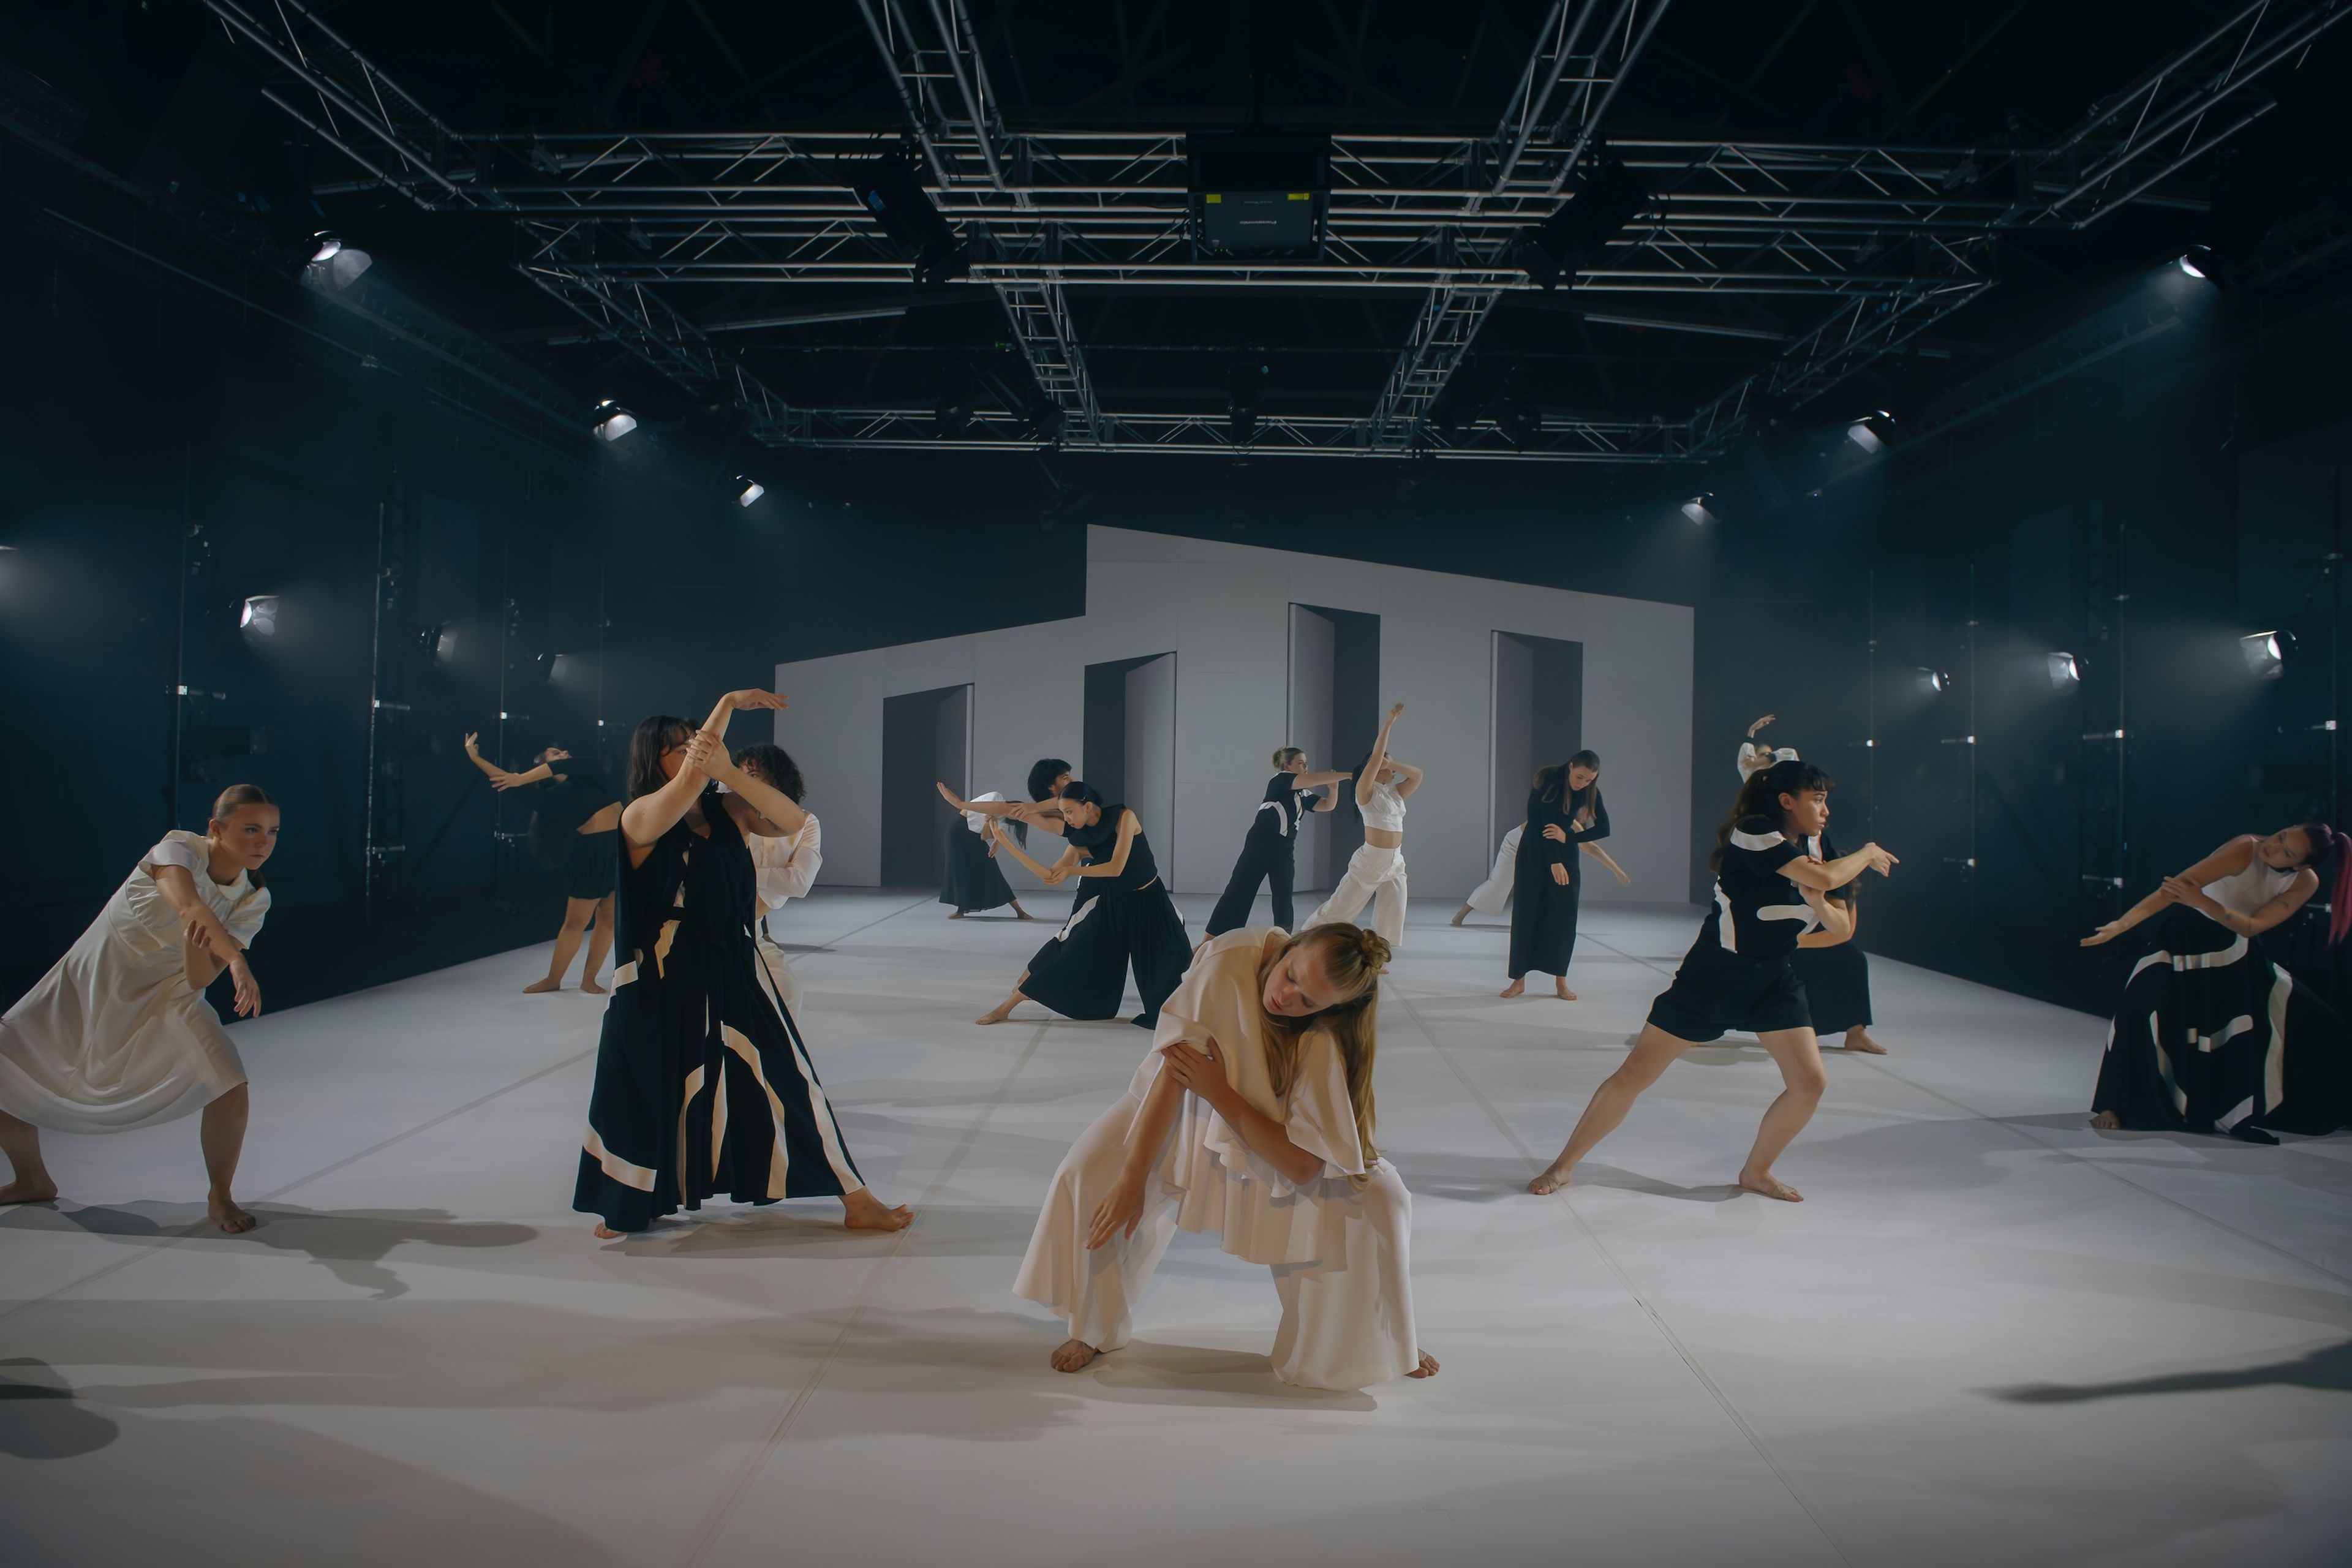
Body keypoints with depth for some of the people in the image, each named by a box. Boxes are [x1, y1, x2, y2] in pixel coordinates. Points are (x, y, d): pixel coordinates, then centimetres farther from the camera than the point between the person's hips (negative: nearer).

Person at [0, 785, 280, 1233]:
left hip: (164, 999, 1)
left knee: (231, 1091, -21)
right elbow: (187, 902, -45)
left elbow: (197, 980, -20)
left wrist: (197, 937, -40)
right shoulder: (180, 848, -22)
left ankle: (219, 1196, 4)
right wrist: (237, 959, -59)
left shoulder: (254, 902, -12)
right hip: (88, 983, -1)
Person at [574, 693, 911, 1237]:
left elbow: (792, 819, -14)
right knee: (650, 1095, 11)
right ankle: (626, 1206, 35)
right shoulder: (640, 818, -9)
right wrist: (728, 703, -25)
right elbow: (683, 790, -30)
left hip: (735, 975, 3)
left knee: (787, 1084, 5)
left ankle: (856, 1201, 10)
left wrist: (728, 771, -28)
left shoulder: (726, 809, 3)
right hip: (664, 986, -3)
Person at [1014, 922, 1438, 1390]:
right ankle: (1094, 1329, 6)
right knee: (1085, 1175, -20)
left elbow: (1302, 1166, -32)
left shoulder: (1329, 1042, -33)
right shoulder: (1229, 963, -36)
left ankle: (1381, 1335, 11)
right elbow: (1172, 1074, -31)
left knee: (1383, 1197, -19)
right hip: (1188, 1110, 0)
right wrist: (1133, 1178, -32)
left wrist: (1220, 1094, -36)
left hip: (1274, 1135, 0)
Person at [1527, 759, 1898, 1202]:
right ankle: (1565, 1165, 9)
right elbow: (1828, 877, -27)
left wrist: (1816, 900, -13)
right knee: (1634, 1075, -4)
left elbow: (1838, 924, 8)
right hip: (1710, 978, -7)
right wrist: (1867, 853, -9)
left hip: (1773, 982, 7)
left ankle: (1756, 1172, 17)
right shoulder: (1753, 833, -18)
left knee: (1811, 1082, -6)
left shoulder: (1807, 850, 6)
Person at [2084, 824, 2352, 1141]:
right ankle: (2113, 1106, -12)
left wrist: (2203, 902, -46)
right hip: (2185, 937, -5)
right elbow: (2176, 887, -39)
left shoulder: (2306, 883, -15)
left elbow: (2252, 926, -27)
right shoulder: (2244, 851, -30)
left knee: (2309, 1021, 2)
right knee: (2140, 1006, -25)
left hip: (2233, 950, 5)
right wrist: (2121, 924, -49)